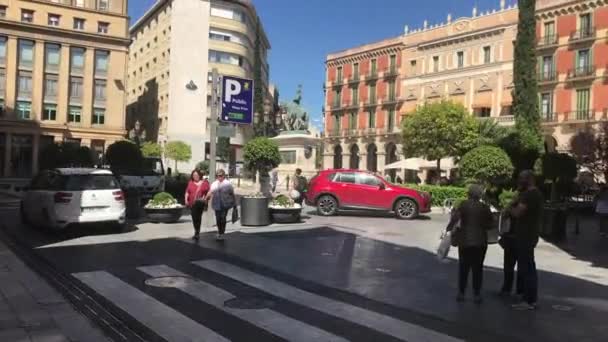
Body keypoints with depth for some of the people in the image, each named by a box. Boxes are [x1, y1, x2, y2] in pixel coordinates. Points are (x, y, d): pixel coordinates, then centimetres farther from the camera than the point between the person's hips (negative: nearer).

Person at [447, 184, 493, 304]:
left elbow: (455, 217, -18)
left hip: (465, 241, -1)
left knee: (464, 267, 9)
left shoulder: (464, 205, -5)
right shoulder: (485, 207, -1)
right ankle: (477, 295, 10)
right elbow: (490, 225, 1)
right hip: (480, 241, 1)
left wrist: (450, 228, -5)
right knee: (477, 268, 8)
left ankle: (461, 293, 12)